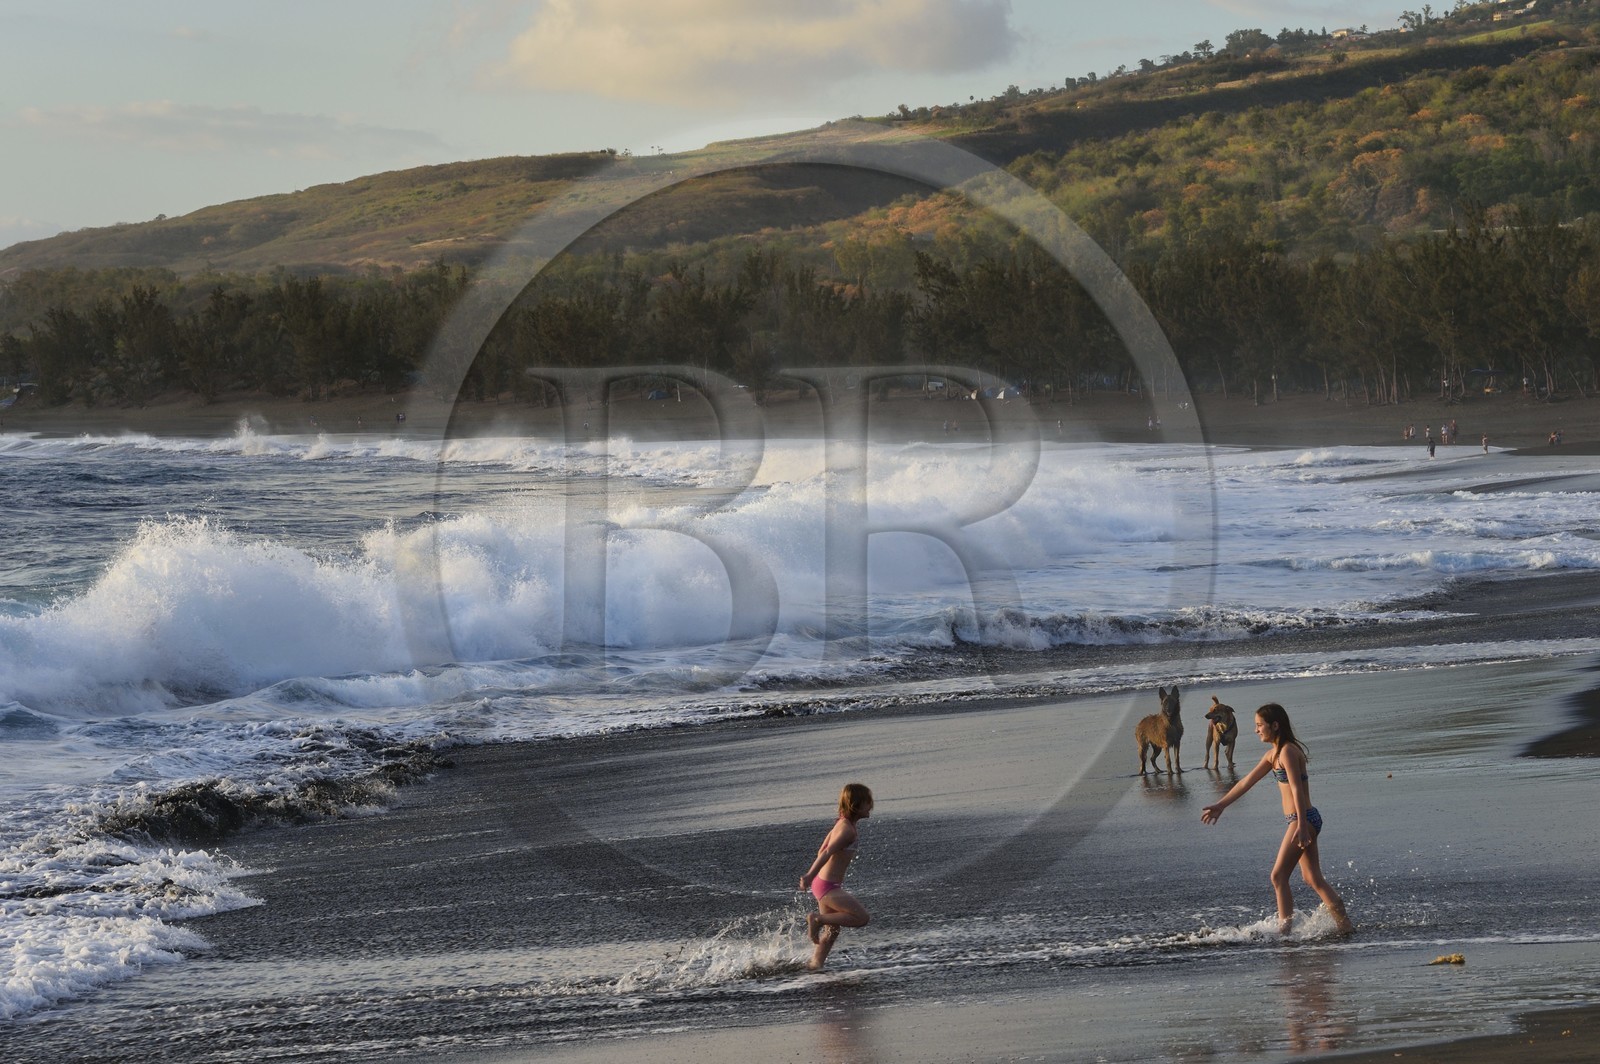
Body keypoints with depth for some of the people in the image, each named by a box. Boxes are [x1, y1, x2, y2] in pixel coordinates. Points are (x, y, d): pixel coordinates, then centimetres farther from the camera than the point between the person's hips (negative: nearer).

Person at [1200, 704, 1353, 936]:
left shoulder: (1288, 752, -14)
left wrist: (1301, 825, -29)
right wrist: (1220, 806, 26)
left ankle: (1284, 929, -6)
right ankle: (1345, 925, 10)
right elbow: (1247, 782, 22)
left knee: (1279, 876, -7)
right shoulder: (1274, 754, 15)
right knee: (1312, 878, 10)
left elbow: (1297, 790, -22)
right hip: (1304, 821, 10)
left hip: (1303, 819, -10)